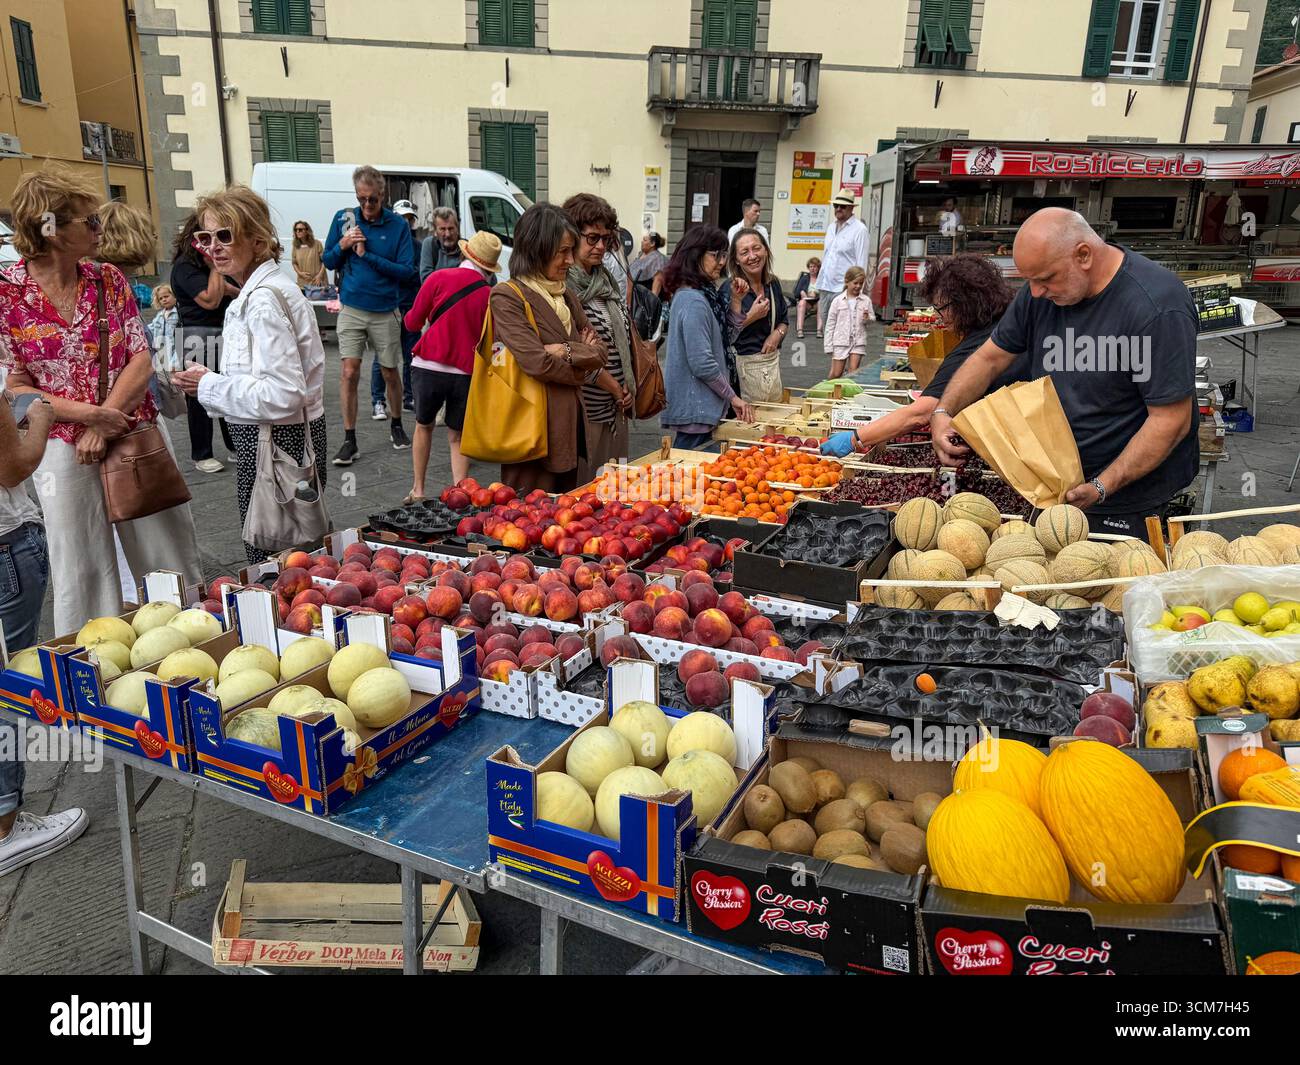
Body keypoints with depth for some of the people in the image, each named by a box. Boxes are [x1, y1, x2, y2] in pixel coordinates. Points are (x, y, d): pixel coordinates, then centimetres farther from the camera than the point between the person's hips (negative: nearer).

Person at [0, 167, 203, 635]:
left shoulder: (108, 278, 2)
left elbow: (141, 360, -1)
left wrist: (105, 422, -12)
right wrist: (86, 413, -17)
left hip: (138, 434, 3)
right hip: (64, 447, -2)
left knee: (169, 552, 10)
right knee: (82, 573, 8)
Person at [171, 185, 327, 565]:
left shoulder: (263, 300, -19)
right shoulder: (256, 292, 13)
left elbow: (283, 395, -26)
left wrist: (209, 386, -15)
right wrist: (209, 381, 13)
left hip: (277, 444, -10)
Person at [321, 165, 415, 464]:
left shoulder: (398, 225, -5)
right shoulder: (344, 218, 0)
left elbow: (407, 271, -11)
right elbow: (328, 261, 7)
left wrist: (368, 255, -18)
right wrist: (342, 245, -13)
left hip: (385, 311, -1)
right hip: (351, 309, 1)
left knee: (390, 373, 11)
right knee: (349, 372, -6)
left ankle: (396, 426, 33)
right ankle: (349, 440, 0)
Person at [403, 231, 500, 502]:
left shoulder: (439, 278, -4)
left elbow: (412, 323, 1)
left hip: (428, 366, 0)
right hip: (467, 371, 1)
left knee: (423, 425, 20)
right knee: (458, 436, 13)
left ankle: (417, 490, 23)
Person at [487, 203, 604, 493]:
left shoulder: (566, 296, 16)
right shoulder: (507, 297, -8)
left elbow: (599, 354, 8)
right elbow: (536, 362, -18)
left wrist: (565, 351, -10)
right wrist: (580, 367, -3)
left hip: (570, 424, 7)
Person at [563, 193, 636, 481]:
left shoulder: (609, 280, 14)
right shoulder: (563, 285, -12)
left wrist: (629, 388, 7)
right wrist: (615, 389, -6)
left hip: (616, 405, 8)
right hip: (586, 405, -8)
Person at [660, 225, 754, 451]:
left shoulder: (704, 293, 12)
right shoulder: (693, 301, -18)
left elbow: (730, 333, 21)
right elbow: (702, 363, -21)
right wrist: (733, 397, -12)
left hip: (702, 405, 10)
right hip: (694, 406, -10)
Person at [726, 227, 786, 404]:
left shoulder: (773, 283, 7)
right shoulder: (730, 289, -13)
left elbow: (784, 321, 18)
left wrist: (778, 334, -2)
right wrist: (751, 316, -24)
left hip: (772, 362, 6)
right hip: (743, 366, -6)